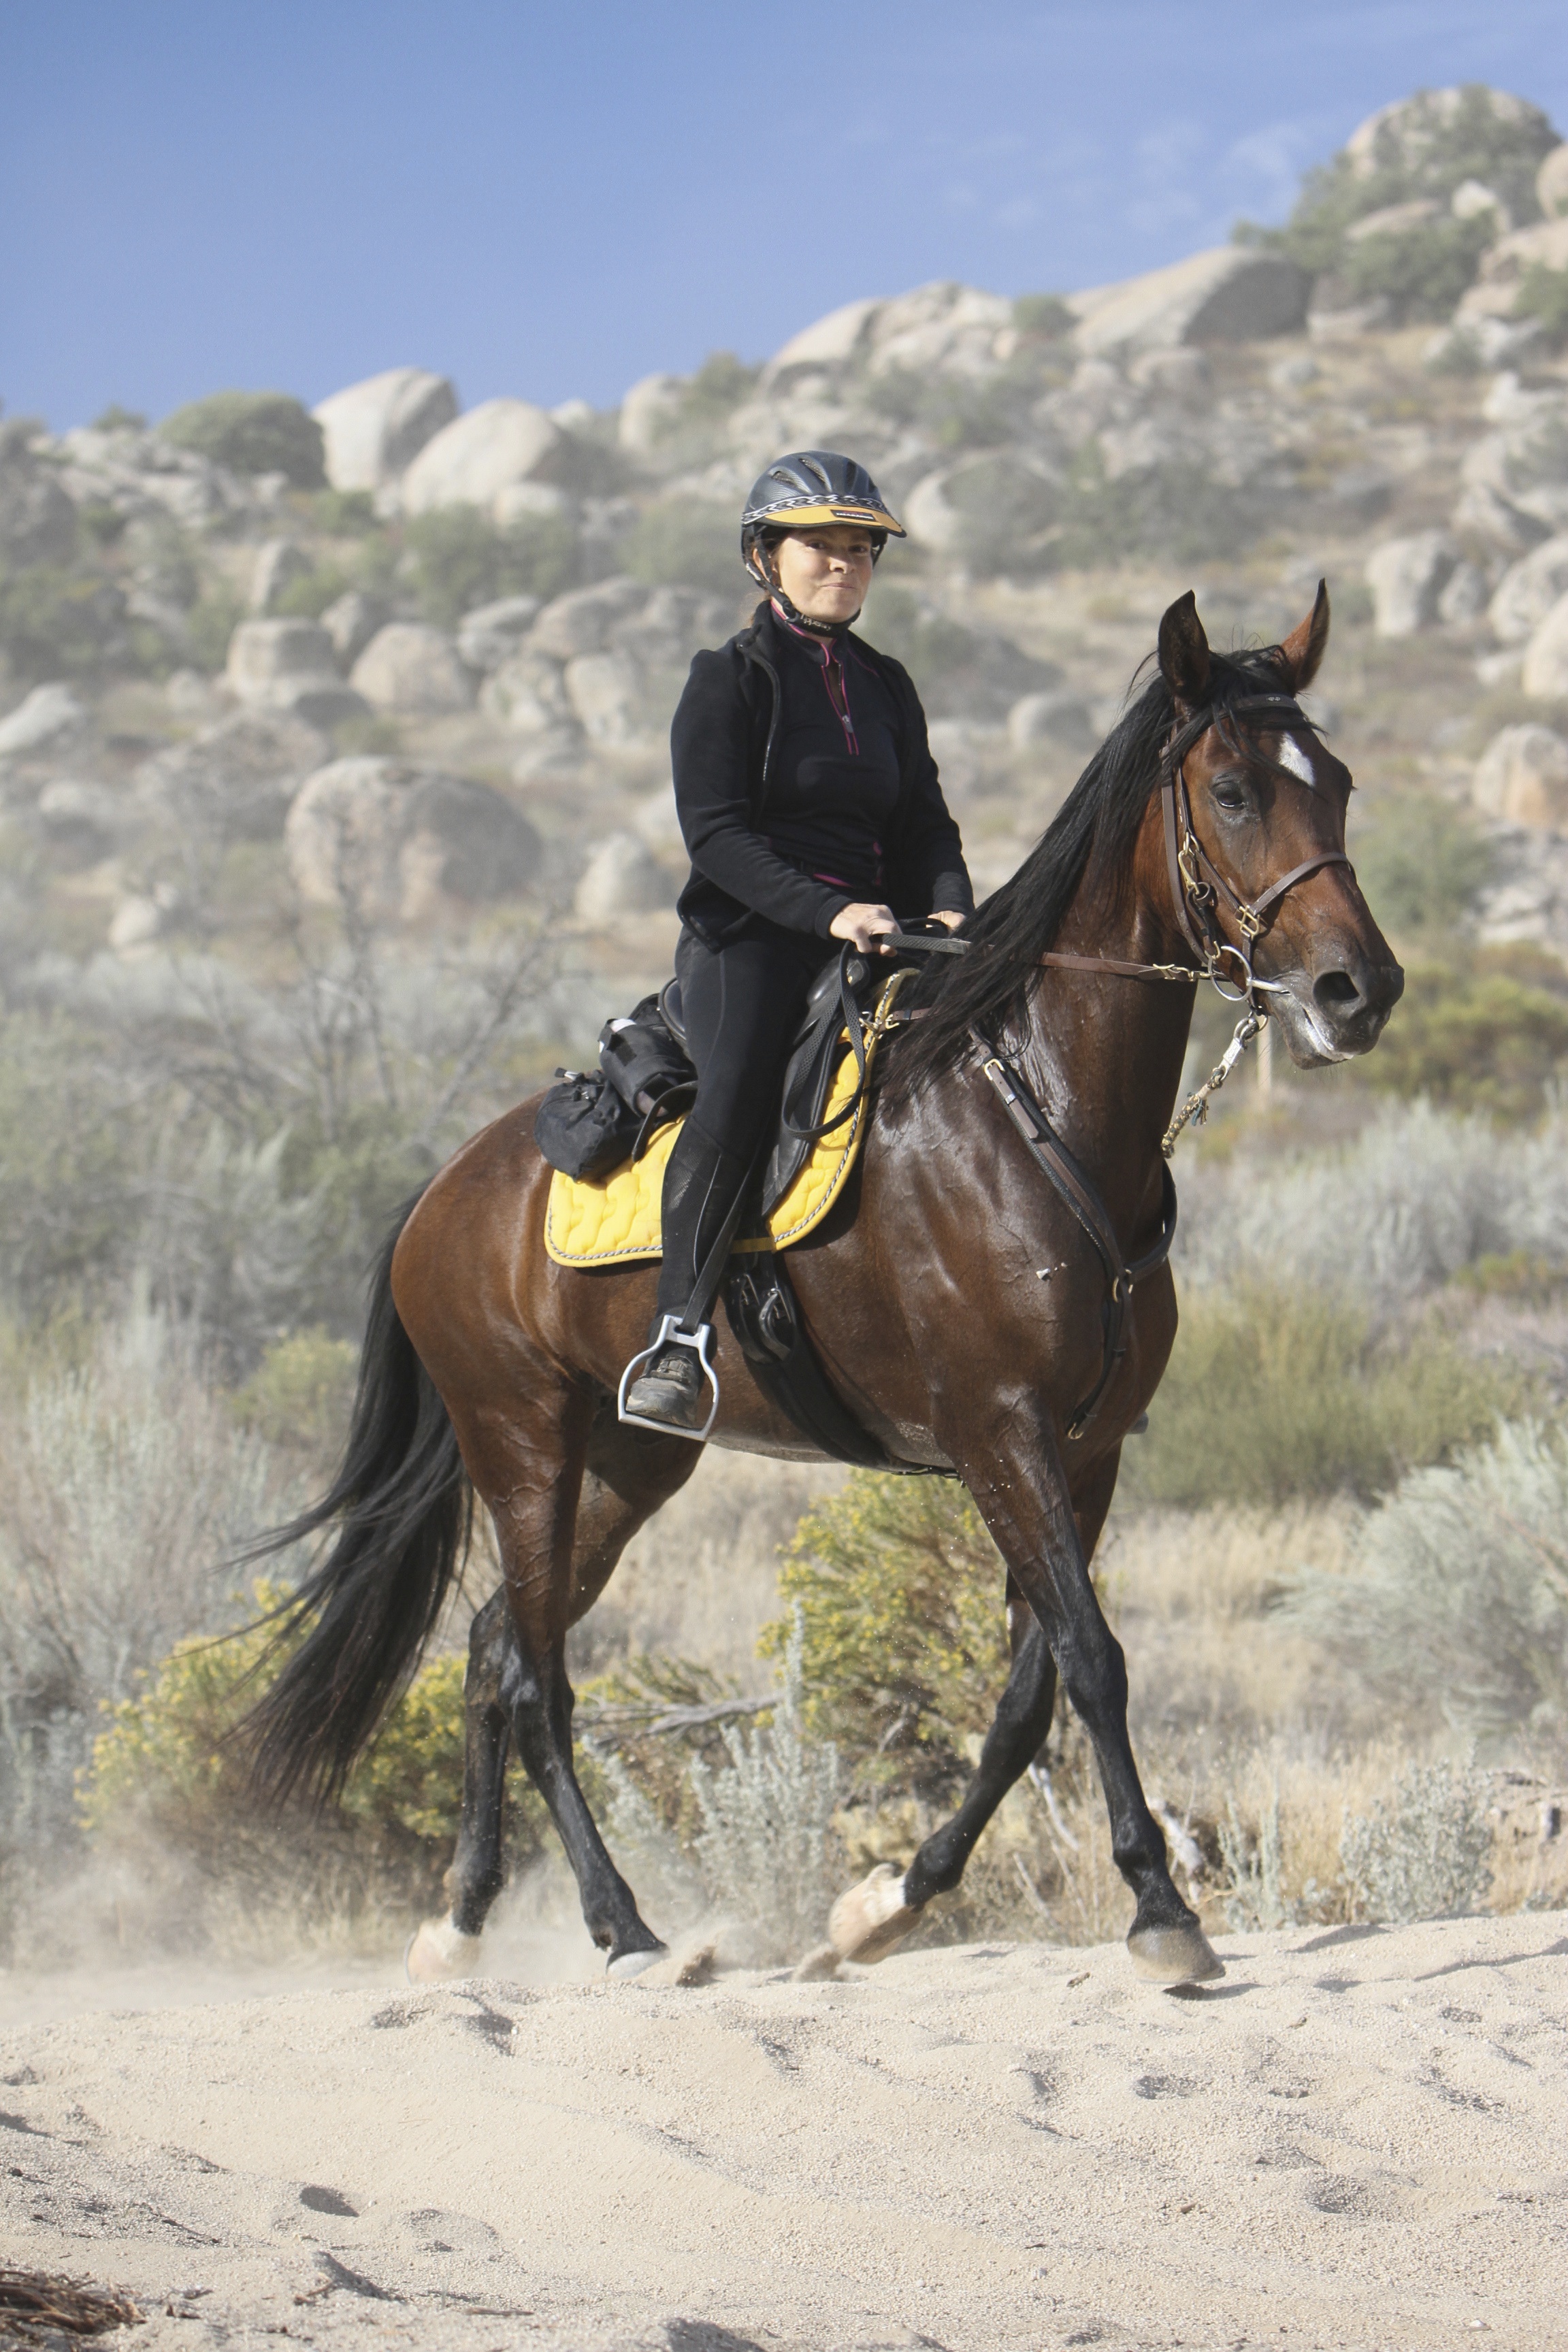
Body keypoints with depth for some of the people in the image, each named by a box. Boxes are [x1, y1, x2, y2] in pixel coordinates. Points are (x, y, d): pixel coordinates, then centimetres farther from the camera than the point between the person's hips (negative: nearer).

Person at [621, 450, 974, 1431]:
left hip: (876, 937, 6)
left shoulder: (886, 688, 19)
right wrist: (829, 912, -22)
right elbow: (718, 832, -9)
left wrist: (951, 909, -7)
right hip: (748, 941, -6)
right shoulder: (730, 680, 1)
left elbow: (924, 822, 16)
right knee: (739, 1088, -33)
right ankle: (677, 1340, -32)